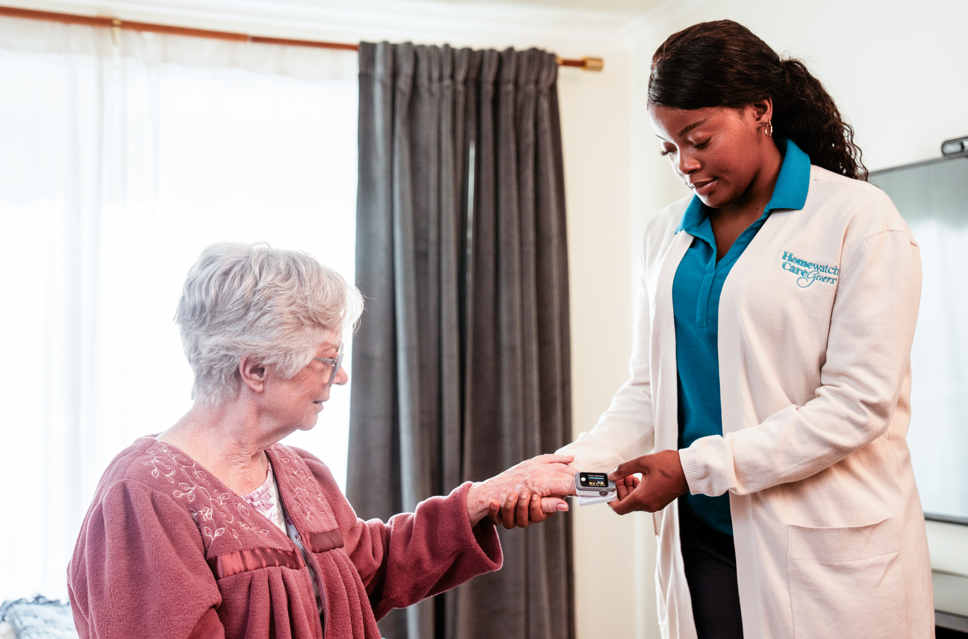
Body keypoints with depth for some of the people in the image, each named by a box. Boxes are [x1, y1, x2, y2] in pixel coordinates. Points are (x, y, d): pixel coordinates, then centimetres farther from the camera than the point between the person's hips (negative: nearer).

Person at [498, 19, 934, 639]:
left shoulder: (860, 220, -8)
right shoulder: (667, 233, 10)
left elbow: (857, 402, -14)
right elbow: (649, 389, 9)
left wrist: (696, 467, -18)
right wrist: (574, 465, -9)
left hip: (825, 554, -4)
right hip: (702, 537, 5)